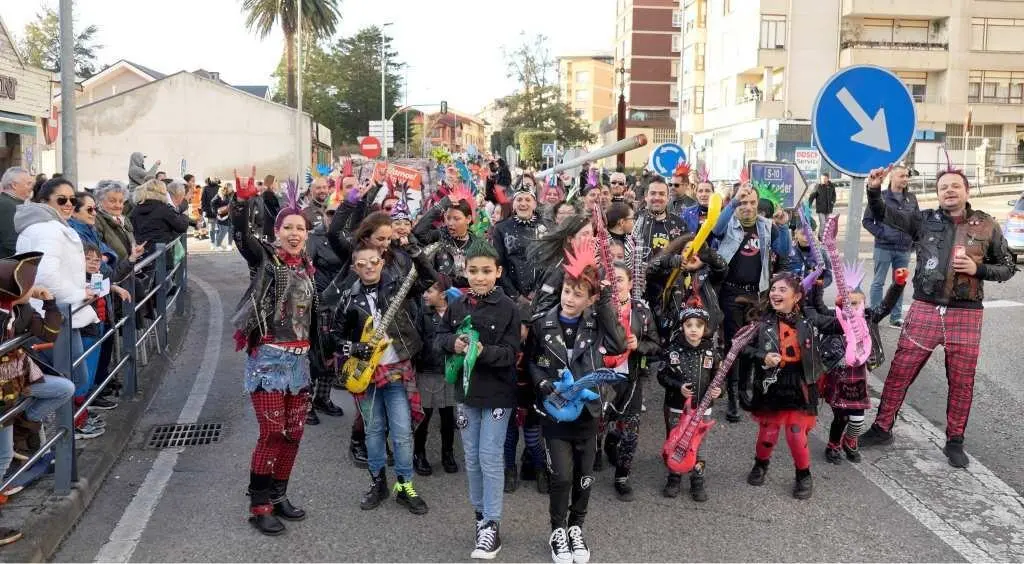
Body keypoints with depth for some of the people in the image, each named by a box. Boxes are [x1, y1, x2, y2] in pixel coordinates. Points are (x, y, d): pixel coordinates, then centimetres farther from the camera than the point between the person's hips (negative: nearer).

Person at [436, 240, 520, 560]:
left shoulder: (508, 308, -12)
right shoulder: (458, 305, 1)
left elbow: (511, 353, -14)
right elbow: (440, 336, 9)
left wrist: (484, 351, -31)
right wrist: (453, 343, -13)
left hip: (497, 394, -5)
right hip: (466, 391, 5)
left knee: (490, 458, -3)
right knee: (472, 458, 14)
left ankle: (492, 526, 8)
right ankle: (480, 513, 31)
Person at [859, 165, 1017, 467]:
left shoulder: (987, 226, 3)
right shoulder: (925, 220, 3)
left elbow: (1009, 267, 9)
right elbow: (883, 214, -1)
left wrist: (977, 268, -10)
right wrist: (874, 190, -20)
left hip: (966, 315, 0)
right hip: (925, 310, 0)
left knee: (961, 381, 8)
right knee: (899, 372, 3)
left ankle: (954, 442, 24)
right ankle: (882, 428, 17)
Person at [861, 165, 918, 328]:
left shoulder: (911, 198, 9)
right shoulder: (880, 197, -5)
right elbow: (867, 220, -2)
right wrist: (880, 234, -10)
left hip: (904, 249, 5)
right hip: (884, 247, -5)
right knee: (878, 283, 2)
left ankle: (896, 317, 19)